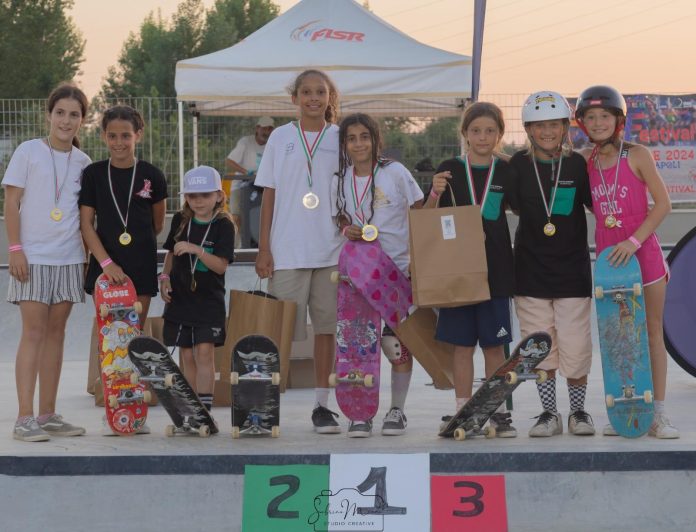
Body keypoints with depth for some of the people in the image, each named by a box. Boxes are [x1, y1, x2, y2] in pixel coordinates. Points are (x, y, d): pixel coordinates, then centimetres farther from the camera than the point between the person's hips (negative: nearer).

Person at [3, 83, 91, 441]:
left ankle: (47, 415, 13)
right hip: (33, 257, -5)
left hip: (69, 257, 5)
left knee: (56, 332, 8)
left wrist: (90, 253, 9)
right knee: (33, 332, -8)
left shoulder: (82, 162, 9)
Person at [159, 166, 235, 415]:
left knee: (205, 351, -13)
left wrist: (197, 250, -26)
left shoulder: (223, 225, -6)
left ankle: (205, 409, -14)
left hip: (209, 299, -4)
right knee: (187, 355, 7)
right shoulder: (180, 220, 6)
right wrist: (165, 276, 3)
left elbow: (221, 266, -14)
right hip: (180, 298, 4)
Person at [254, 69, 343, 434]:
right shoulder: (280, 138, 6)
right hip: (287, 250, -1)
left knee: (326, 325, 4)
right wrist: (263, 248, 1)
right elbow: (269, 195, 6)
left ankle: (322, 404, 10)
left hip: (332, 249, 1)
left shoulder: (341, 139, 6)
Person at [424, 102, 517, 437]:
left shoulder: (506, 172, 5)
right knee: (462, 344, 4)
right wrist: (434, 195, -16)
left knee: (495, 344, 3)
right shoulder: (450, 170, 2)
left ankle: (497, 412, 10)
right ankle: (463, 412, 9)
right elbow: (429, 219, 2)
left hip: (496, 270, 1)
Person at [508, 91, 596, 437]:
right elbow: (512, 207, 8)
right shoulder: (518, 166, 1)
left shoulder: (577, 164, -2)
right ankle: (549, 413, 17)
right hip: (531, 270, 1)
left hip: (572, 269, -1)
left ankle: (578, 410, 17)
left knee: (575, 346, -2)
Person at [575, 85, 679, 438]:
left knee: (652, 331, 2)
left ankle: (658, 414, 3)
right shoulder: (586, 160, 4)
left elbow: (663, 204, -10)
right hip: (608, 255, 4)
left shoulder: (637, 155, -7)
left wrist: (633, 241, -17)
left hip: (642, 250, -4)